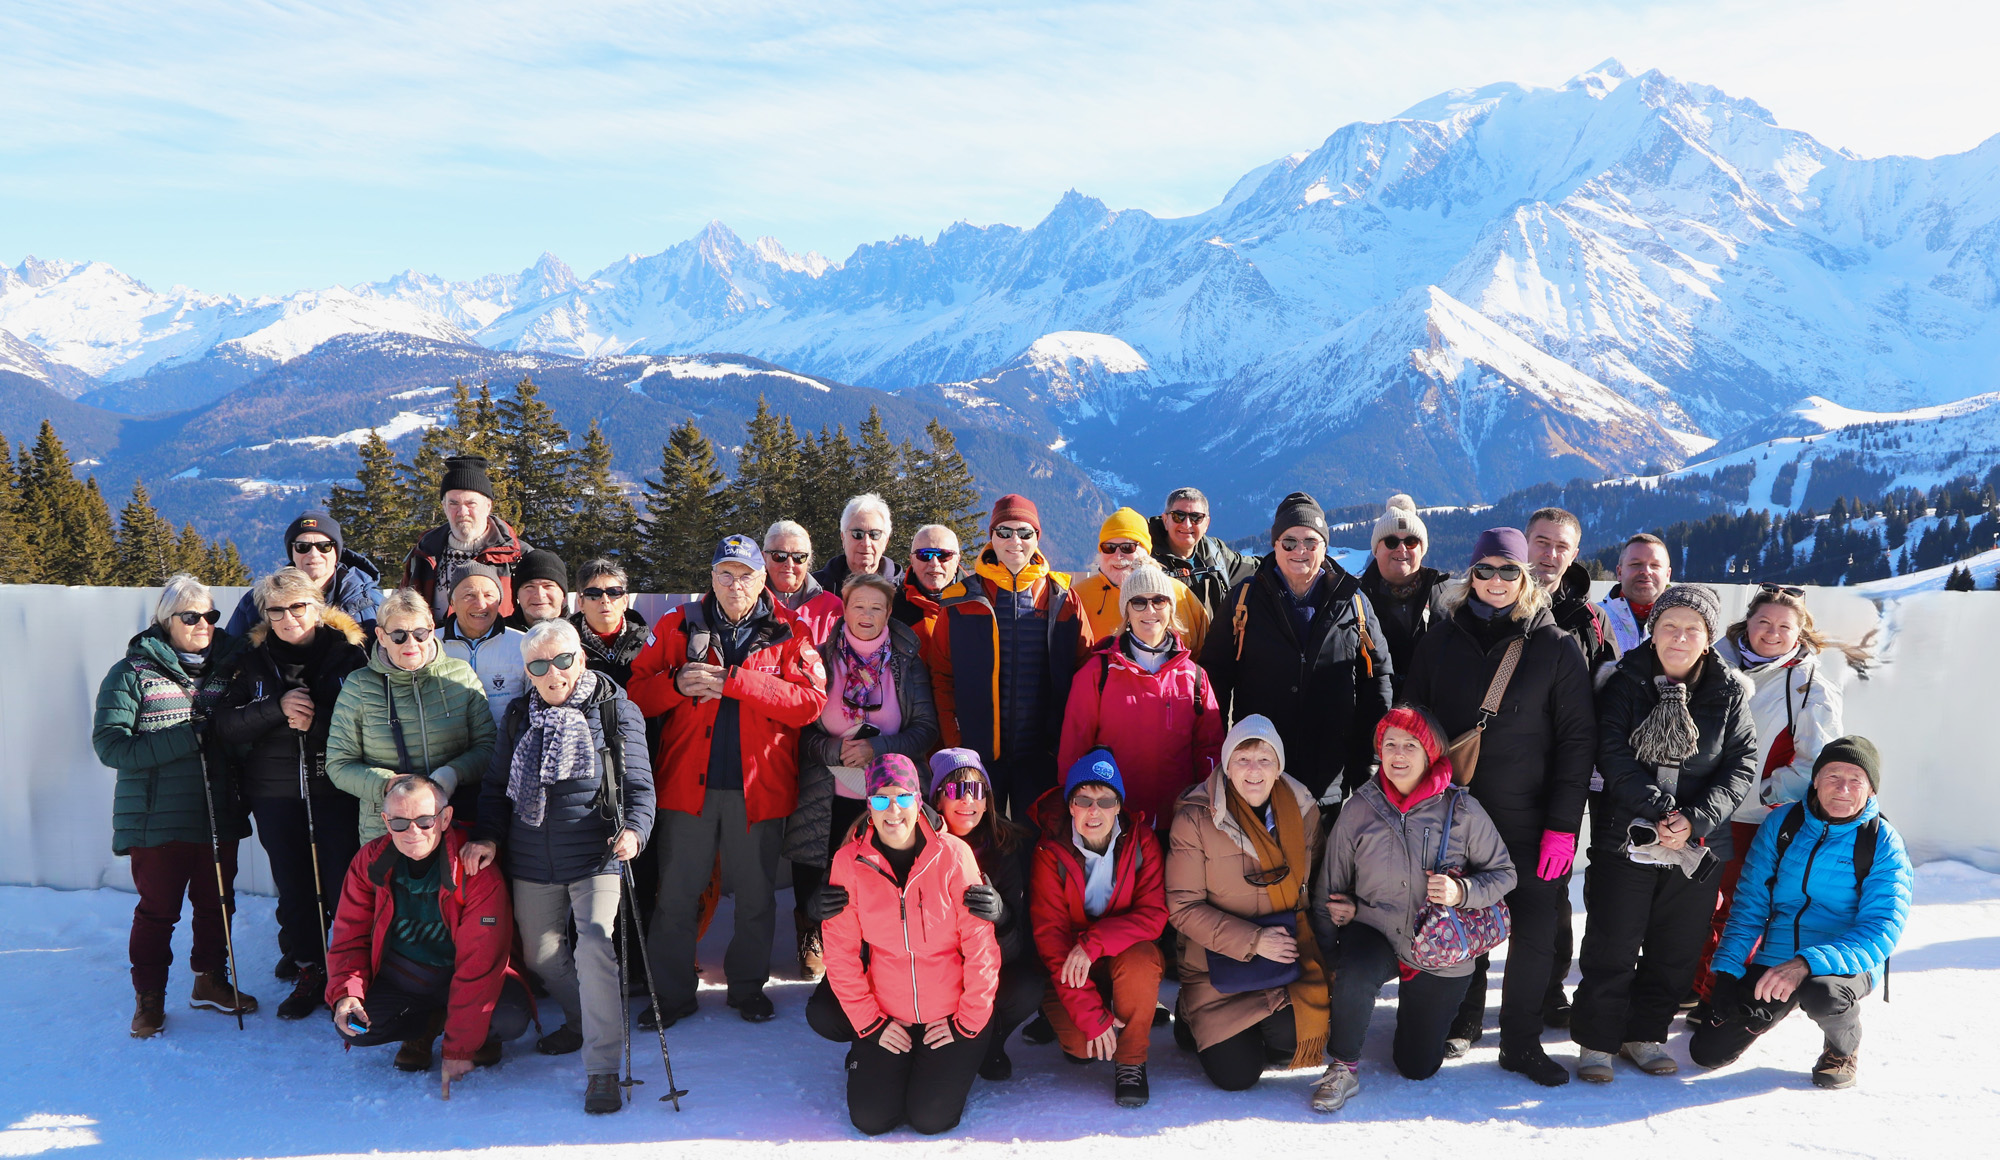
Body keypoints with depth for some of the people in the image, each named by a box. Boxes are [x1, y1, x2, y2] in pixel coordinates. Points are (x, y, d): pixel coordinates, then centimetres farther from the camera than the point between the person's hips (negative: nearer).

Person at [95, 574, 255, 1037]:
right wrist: (184, 739, -24)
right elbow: (110, 744, -15)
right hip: (158, 820, -4)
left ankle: (211, 981, 32)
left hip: (220, 817, 4)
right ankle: (149, 998, 21)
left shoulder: (227, 668, 7)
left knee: (217, 904, 14)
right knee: (157, 911, 5)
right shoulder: (133, 673, -6)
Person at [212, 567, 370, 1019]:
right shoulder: (254, 660, 8)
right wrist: (278, 707, -16)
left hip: (337, 789, -3)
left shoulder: (348, 652, 0)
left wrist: (314, 721, -15)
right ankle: (308, 972, 24)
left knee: (343, 884, -4)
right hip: (275, 795, 3)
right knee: (293, 885, 8)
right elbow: (226, 725, 0)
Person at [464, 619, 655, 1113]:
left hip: (595, 856, -5)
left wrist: (634, 829, -23)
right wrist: (488, 836, -1)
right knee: (540, 952, 17)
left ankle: (602, 1069, -12)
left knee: (593, 945, -21)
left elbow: (639, 785, -4)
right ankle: (581, 1022, 44)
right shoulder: (518, 716, 7)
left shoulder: (616, 712, -5)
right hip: (531, 862, 5)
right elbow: (497, 785, 14)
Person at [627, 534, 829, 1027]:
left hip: (759, 785, 0)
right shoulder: (678, 626, 6)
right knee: (676, 895, 7)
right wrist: (677, 683, -16)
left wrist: (736, 681, -18)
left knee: (756, 896, 12)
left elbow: (811, 702, -13)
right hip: (688, 780, 1)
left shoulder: (789, 634, 1)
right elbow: (636, 693, 4)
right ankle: (672, 993, 23)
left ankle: (748, 986, 31)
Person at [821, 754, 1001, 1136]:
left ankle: (956, 1062, 21)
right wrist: (870, 1024, -6)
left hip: (952, 1018, -1)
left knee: (931, 1118, -10)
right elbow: (841, 953, -3)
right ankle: (867, 1061, 25)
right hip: (887, 1019, 2)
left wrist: (967, 1022, -8)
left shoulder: (953, 854, -12)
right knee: (870, 1118, -8)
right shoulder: (849, 861, -7)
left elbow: (980, 946, -9)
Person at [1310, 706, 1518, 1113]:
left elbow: (1504, 873, -2)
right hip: (1375, 934, 0)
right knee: (1354, 980, -37)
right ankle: (1343, 1069, -9)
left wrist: (1463, 891, -23)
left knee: (1418, 1068, 11)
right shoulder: (1359, 810, -8)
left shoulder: (1462, 811, -13)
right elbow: (1328, 891, 0)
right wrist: (1328, 963, 0)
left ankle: (1415, 1009, 45)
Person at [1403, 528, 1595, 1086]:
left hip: (1529, 820, -1)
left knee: (1534, 933, 2)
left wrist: (1564, 824, -9)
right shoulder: (1443, 639, 5)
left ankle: (1522, 1041, 19)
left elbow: (1577, 737, -3)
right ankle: (1462, 1024, 29)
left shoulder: (1554, 645, -1)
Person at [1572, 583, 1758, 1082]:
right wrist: (1658, 811, -21)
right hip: (1627, 837, -2)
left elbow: (1742, 766, -3)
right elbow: (1614, 755, -10)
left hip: (1699, 846, 2)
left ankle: (1645, 1033, 30)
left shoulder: (1730, 694, 3)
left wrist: (1695, 820, -16)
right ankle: (1596, 1040, 15)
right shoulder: (1626, 683, -2)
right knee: (1612, 946, 2)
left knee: (1676, 950, 12)